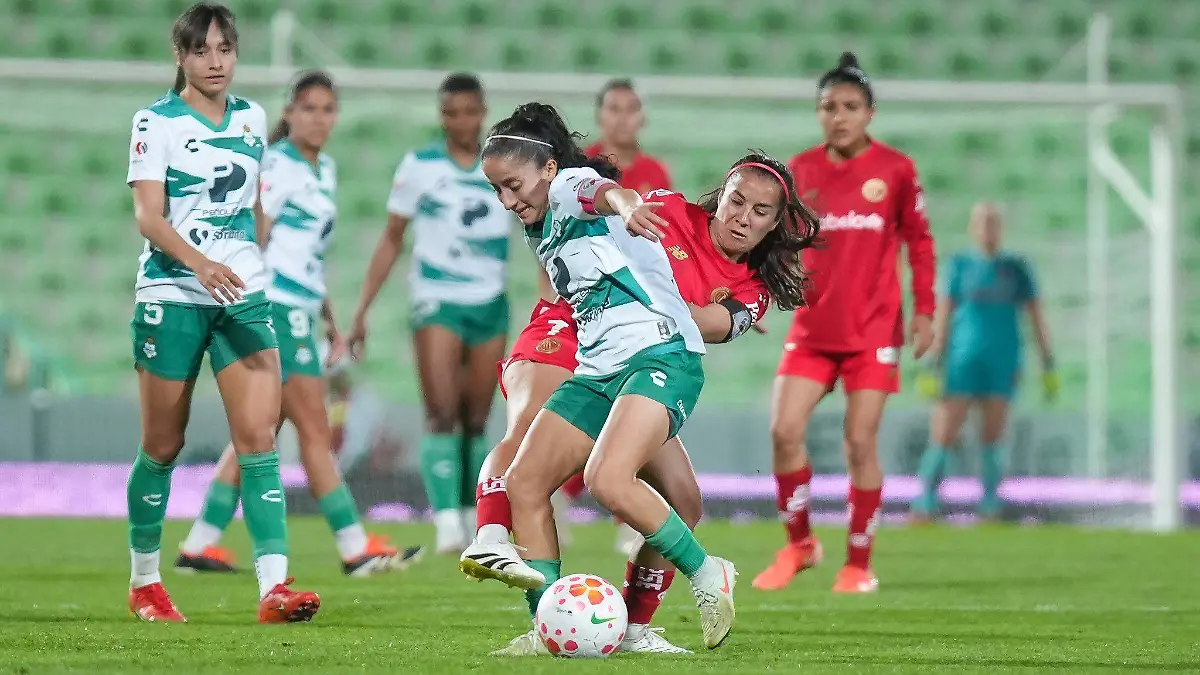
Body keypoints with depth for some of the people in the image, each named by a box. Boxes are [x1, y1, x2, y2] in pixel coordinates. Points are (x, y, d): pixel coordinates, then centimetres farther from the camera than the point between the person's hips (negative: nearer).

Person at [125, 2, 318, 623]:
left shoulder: (252, 120, 9)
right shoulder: (156, 123, -5)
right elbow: (148, 215, -15)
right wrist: (200, 263, -29)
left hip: (243, 294, 3)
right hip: (172, 296, -3)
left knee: (258, 436, -10)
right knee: (162, 446, 6)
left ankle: (273, 587, -17)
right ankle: (144, 583, 22)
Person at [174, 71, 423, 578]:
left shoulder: (324, 169, 18)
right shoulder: (278, 165, -9)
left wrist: (330, 321, 25)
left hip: (297, 312, 9)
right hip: (273, 308, -9)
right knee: (314, 428, -5)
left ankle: (200, 544, 10)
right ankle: (355, 546, -3)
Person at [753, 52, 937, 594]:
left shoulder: (895, 169, -2)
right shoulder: (801, 170, 4)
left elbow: (918, 241, 5)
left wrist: (924, 310, 0)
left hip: (874, 330, -2)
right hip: (813, 326, 2)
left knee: (860, 442, -4)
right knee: (784, 430, -10)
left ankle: (859, 564, 8)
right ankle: (799, 544, 9)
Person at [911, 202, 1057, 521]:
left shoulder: (1016, 268, 6)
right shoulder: (959, 266, 4)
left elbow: (1036, 317, 8)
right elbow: (942, 315, 2)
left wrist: (1048, 366, 3)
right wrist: (933, 364, -4)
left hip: (1003, 362, 1)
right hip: (963, 360, -1)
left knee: (992, 440, 1)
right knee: (943, 437, -7)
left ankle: (989, 508, 7)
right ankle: (925, 505, -5)